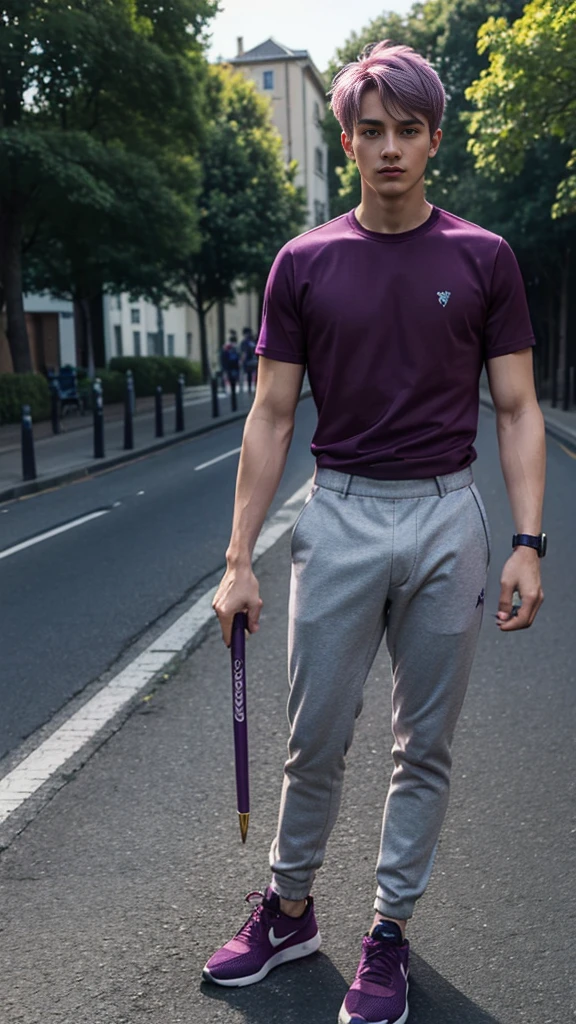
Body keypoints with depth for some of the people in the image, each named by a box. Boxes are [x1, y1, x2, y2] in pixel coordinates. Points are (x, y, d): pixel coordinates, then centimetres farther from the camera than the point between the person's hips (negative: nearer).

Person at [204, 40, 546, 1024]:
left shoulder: (485, 260, 2)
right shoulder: (304, 263, 3)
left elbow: (516, 408, 2)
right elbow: (272, 415, 2)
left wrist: (528, 542, -9)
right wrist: (238, 559, -3)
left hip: (446, 518, 0)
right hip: (339, 514, 0)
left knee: (424, 744, 10)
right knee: (315, 740, 9)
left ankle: (389, 931, 29)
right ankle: (289, 909, 33)